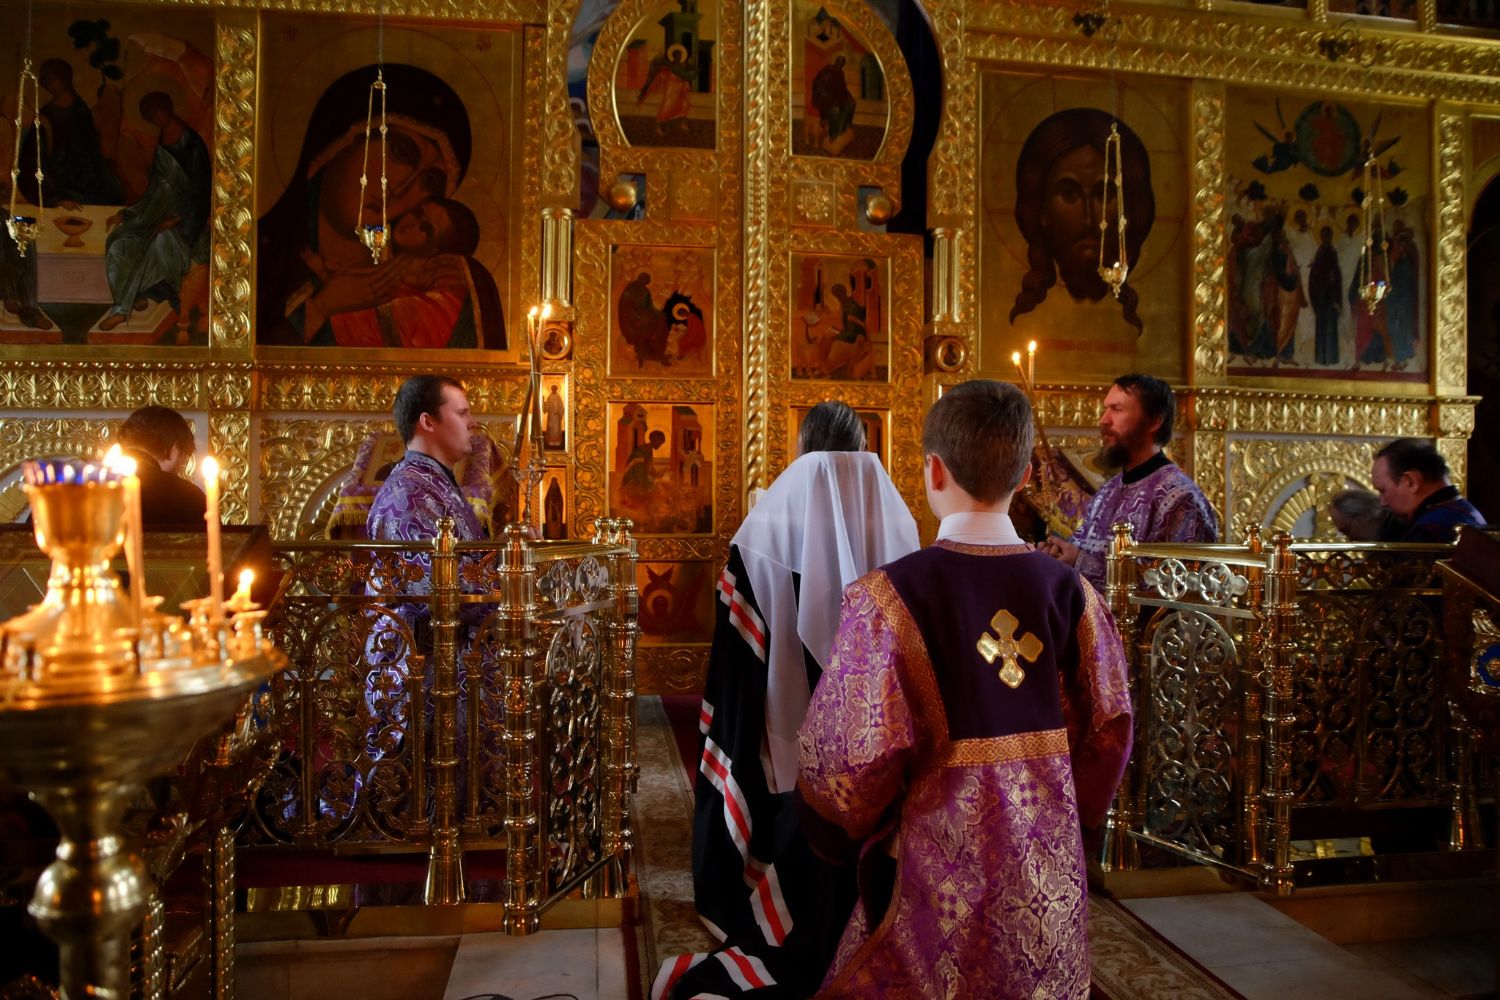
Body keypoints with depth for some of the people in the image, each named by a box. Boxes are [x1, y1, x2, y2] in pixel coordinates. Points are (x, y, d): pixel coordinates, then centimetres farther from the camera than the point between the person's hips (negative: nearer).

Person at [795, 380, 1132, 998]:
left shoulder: (889, 596, -20)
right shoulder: (1071, 592, -7)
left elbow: (851, 754, -18)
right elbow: (1107, 733, 1)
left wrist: (843, 832, 3)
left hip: (937, 868, -3)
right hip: (1047, 866, 4)